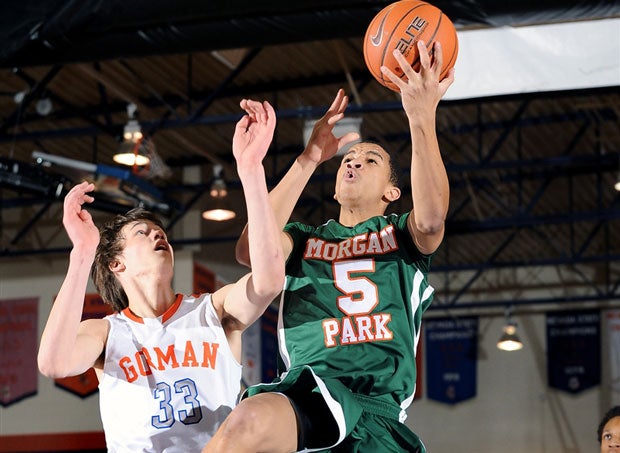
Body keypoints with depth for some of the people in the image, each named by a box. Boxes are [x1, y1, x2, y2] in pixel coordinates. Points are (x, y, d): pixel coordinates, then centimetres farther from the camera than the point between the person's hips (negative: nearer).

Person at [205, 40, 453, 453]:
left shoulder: (402, 234, 23)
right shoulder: (302, 240, 26)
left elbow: (432, 218, -4)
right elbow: (250, 252, 1)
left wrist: (422, 117, -17)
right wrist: (310, 157, -1)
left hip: (381, 410, 1)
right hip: (311, 387, -1)